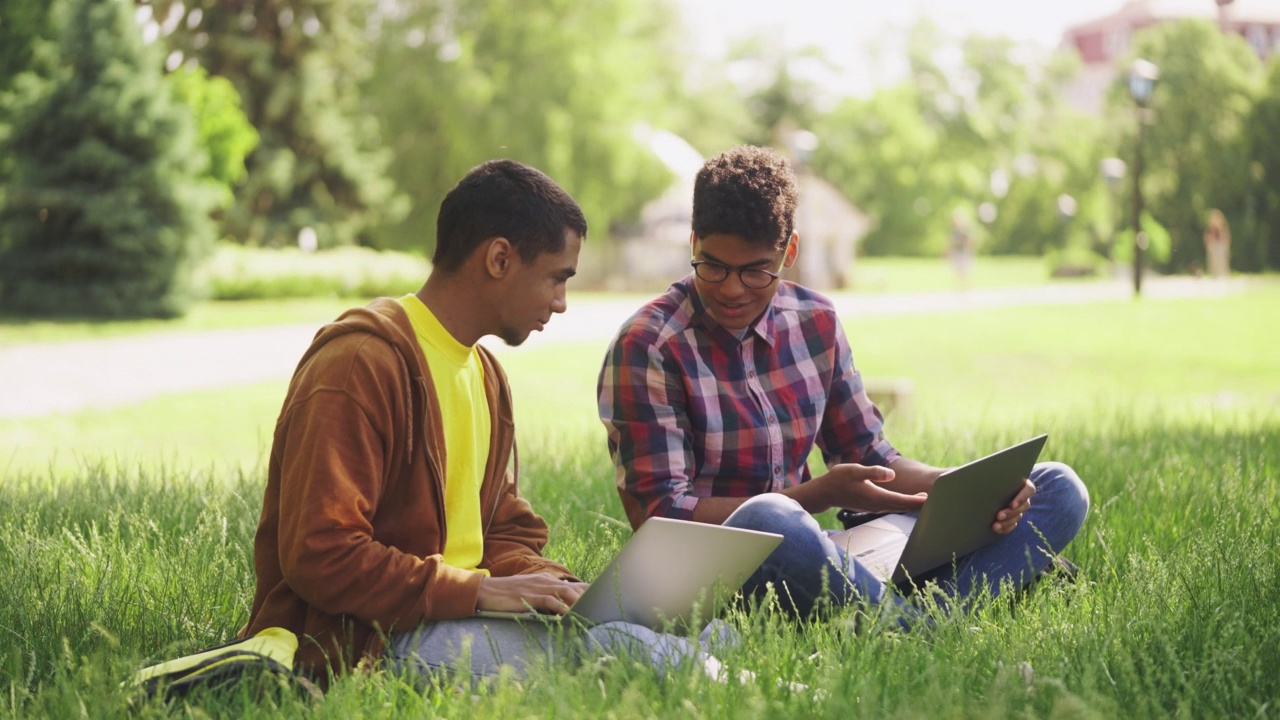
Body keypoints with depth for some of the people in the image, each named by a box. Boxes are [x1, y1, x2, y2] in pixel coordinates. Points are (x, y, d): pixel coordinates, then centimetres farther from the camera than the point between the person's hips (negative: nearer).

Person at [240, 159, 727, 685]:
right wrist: (480, 590, -21)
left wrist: (552, 585, -2)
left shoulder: (485, 375, 19)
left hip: (450, 618, 9)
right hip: (358, 640, -9)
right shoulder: (361, 366, -14)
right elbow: (320, 558, -21)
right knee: (612, 646, -30)